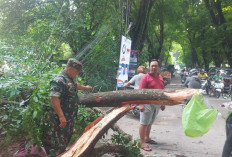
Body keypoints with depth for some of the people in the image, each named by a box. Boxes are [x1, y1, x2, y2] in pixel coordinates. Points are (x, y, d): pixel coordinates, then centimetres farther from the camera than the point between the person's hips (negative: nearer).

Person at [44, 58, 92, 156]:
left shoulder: (70, 78, 7)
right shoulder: (59, 80, -25)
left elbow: (75, 85, 31)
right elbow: (54, 98, -32)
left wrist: (85, 88, 47)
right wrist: (61, 116, -33)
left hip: (69, 116, 10)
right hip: (61, 117, -10)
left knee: (67, 136, 24)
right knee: (59, 140, -4)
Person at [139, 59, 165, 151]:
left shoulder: (160, 78, 12)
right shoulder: (146, 77, -10)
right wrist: (141, 104, -22)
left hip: (157, 104, 7)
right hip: (148, 103, -7)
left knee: (150, 122, 17)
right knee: (144, 123, -3)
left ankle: (147, 138, 30)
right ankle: (142, 142, 1)